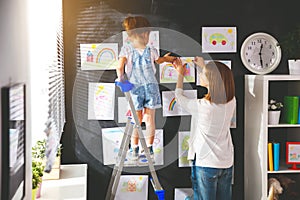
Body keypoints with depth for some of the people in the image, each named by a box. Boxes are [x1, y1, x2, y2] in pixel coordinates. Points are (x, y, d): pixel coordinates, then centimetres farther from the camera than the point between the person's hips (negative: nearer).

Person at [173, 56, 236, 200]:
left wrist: (180, 74, 16)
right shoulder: (231, 102, -6)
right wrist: (203, 67, 26)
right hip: (226, 163, 6)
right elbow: (220, 84, 18)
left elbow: (179, 97, 0)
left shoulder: (201, 106, -21)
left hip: (205, 164, -5)